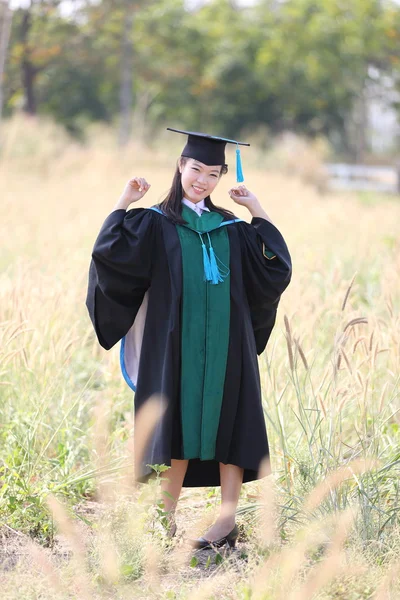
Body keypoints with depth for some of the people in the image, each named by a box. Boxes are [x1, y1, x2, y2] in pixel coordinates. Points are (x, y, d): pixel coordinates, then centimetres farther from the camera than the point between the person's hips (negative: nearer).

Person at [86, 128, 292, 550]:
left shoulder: (231, 228, 15)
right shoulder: (155, 224, 4)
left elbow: (276, 266, 7)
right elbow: (110, 252, -12)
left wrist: (256, 210, 6)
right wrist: (124, 201, -10)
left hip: (225, 348, 3)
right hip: (175, 348, -2)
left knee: (228, 427, -3)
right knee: (175, 429, 0)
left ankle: (228, 521, -2)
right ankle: (166, 522, 8)